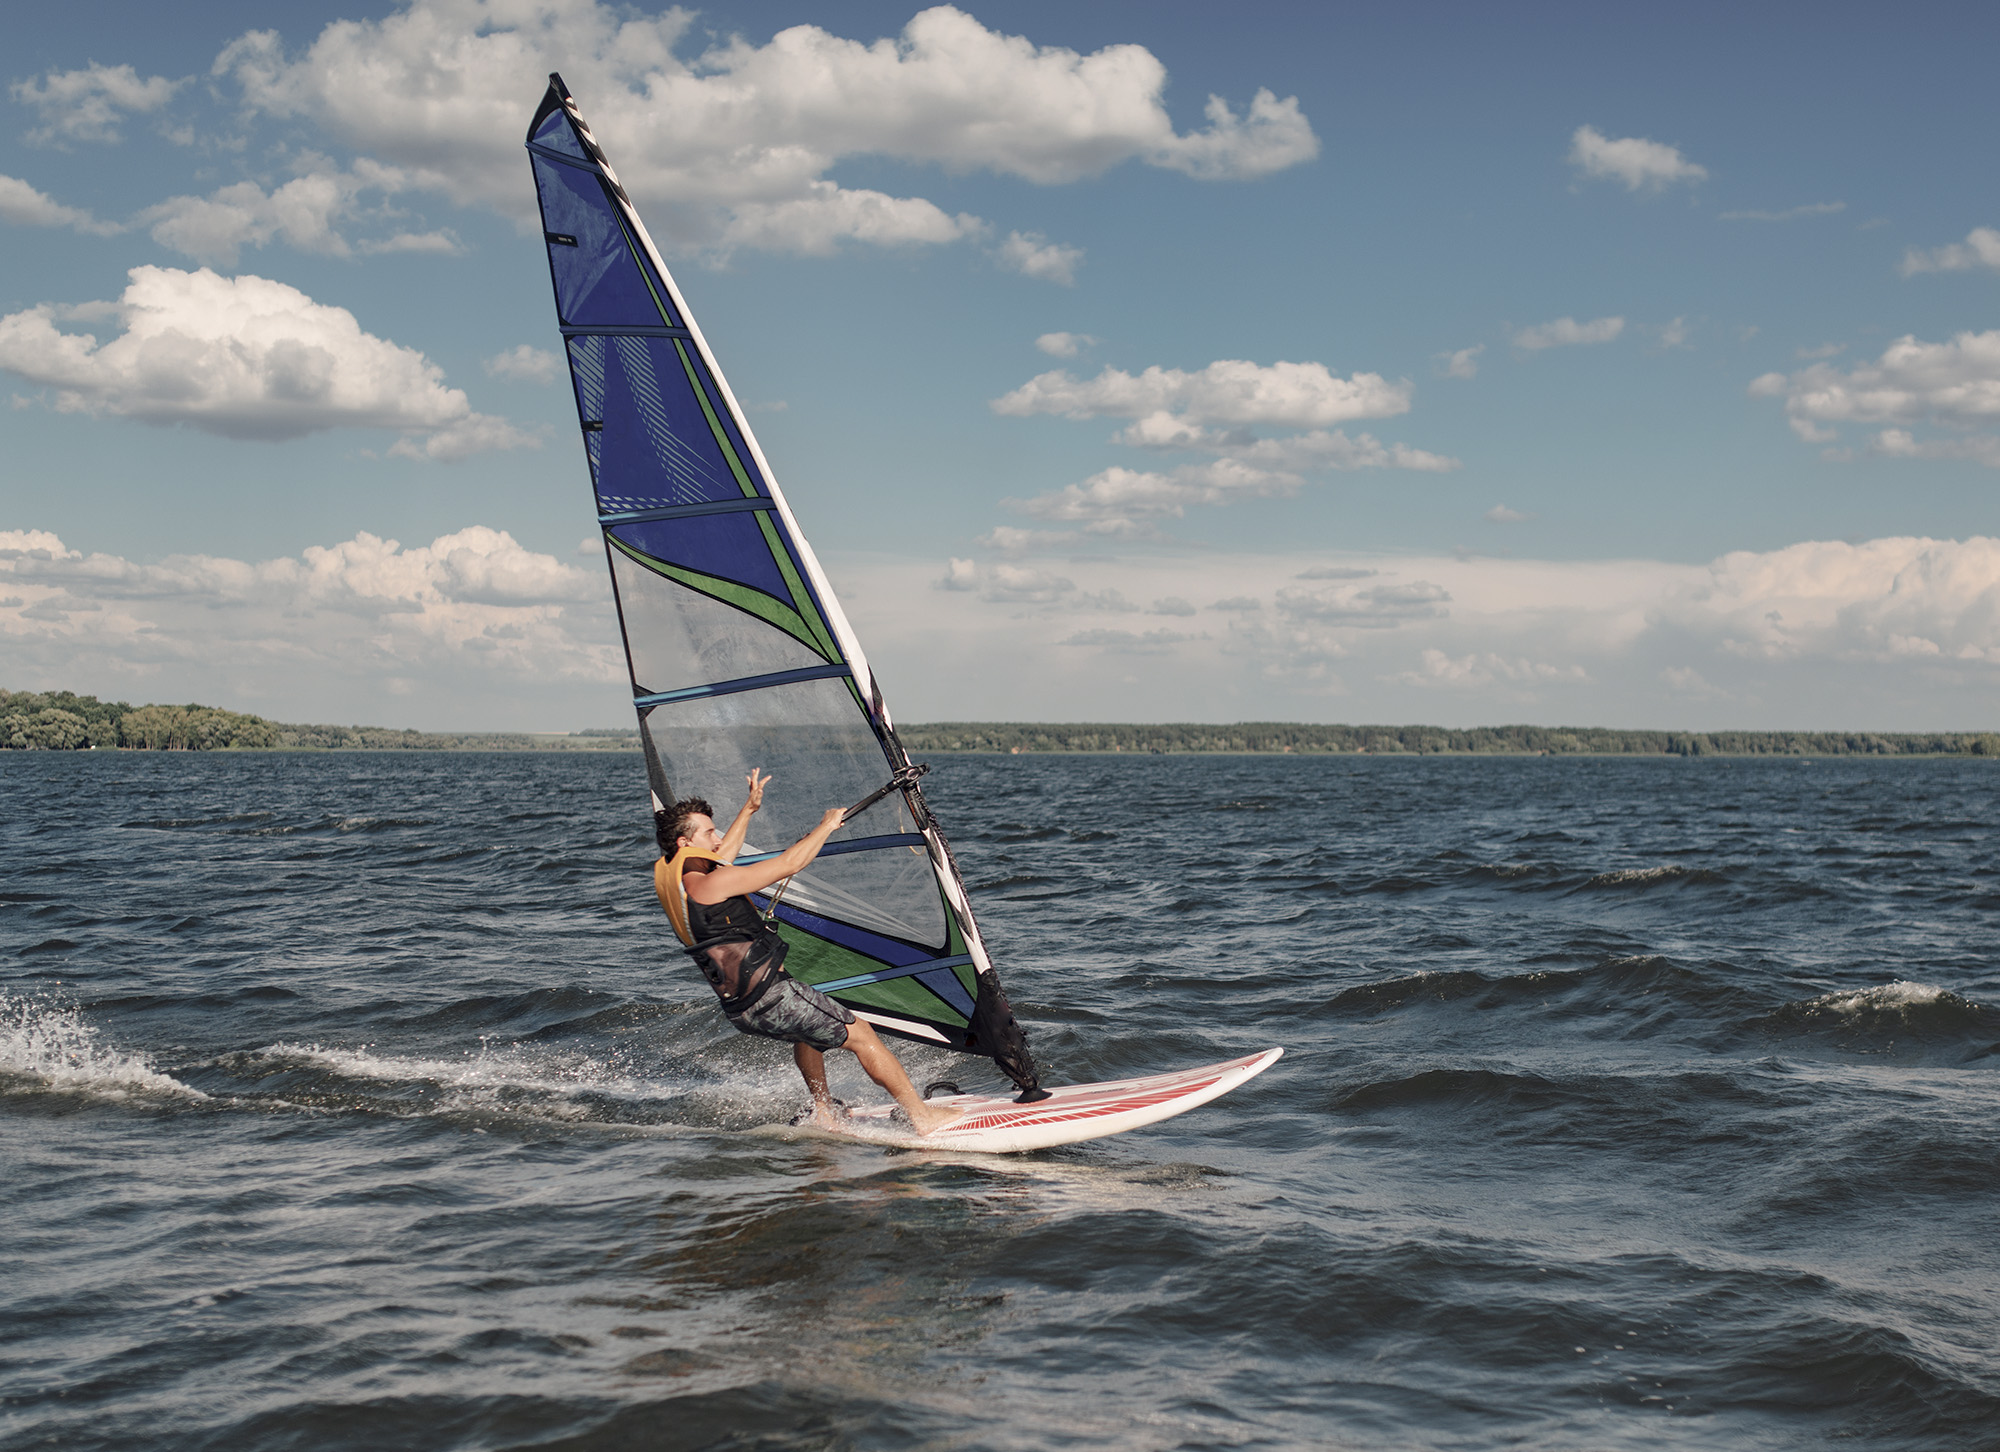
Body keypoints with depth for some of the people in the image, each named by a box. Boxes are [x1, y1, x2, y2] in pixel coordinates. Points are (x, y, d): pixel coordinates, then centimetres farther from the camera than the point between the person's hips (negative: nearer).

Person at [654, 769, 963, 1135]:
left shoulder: (670, 877, 7)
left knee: (808, 1027, 37)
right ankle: (924, 1117, 4)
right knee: (862, 1036, 1)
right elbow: (787, 864, -18)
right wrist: (827, 825, -3)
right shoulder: (708, 884, -20)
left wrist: (748, 809, 36)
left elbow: (718, 861, 30)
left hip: (738, 1008, 10)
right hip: (770, 998, -10)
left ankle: (824, 1114, 38)